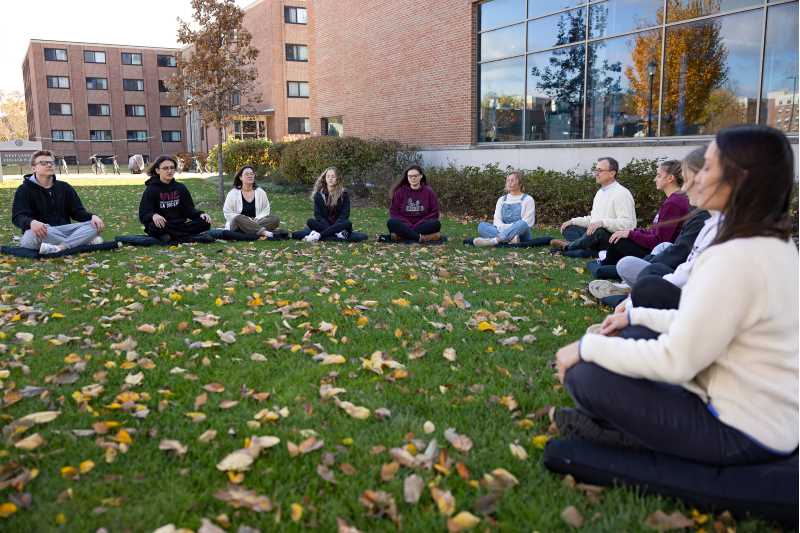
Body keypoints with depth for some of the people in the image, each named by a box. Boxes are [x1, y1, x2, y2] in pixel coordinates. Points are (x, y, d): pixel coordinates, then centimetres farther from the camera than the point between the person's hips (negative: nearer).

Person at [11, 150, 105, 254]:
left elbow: (78, 211, 11)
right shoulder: (24, 190, 2)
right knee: (35, 232, -40)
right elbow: (18, 217, -12)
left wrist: (92, 217, -14)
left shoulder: (64, 187, 15)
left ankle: (59, 247, -41)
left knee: (94, 225, -20)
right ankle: (87, 241, -35)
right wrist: (31, 222, -38)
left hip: (64, 230, 4)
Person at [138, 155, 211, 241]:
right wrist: (153, 216, -34)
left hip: (179, 224, 4)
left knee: (205, 222, -20)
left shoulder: (181, 188, 12)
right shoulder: (151, 190, -1)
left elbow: (189, 209, 9)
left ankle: (170, 236, -22)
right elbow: (143, 215, -10)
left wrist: (200, 214, -13)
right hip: (161, 226, -4)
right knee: (155, 225, -39)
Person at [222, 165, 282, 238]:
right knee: (239, 218, -38)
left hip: (256, 223, 3)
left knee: (275, 219, -21)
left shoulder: (261, 192, 11)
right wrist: (246, 220, -14)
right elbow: (227, 213, -2)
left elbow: (265, 210, 12)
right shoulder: (233, 193, 2)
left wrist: (257, 219, -11)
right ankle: (262, 232, -49)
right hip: (237, 225, -3)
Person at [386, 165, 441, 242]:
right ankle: (422, 238, -40)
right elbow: (393, 212, 3)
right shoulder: (400, 191, 4)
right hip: (404, 226, 0)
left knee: (436, 224, -30)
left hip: (423, 226, 0)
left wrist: (418, 225, -12)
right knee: (391, 223, -30)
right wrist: (408, 224, -13)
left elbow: (434, 213, 1)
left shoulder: (428, 191, 4)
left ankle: (402, 236, -34)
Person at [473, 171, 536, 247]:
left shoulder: (527, 199, 7)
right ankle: (509, 238, -44)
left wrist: (512, 227, -17)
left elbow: (527, 222, -5)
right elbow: (497, 219, 5)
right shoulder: (502, 199, 19)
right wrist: (503, 228, -16)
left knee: (522, 224, -38)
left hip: (521, 235, -4)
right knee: (482, 225, -21)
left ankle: (494, 240, -53)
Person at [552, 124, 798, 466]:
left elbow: (675, 361, -25)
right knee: (633, 337, 17)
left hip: (742, 433, -10)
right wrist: (636, 316, 13)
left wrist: (587, 346, -15)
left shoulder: (737, 258, -27)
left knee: (585, 375, -16)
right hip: (769, 417, 10)